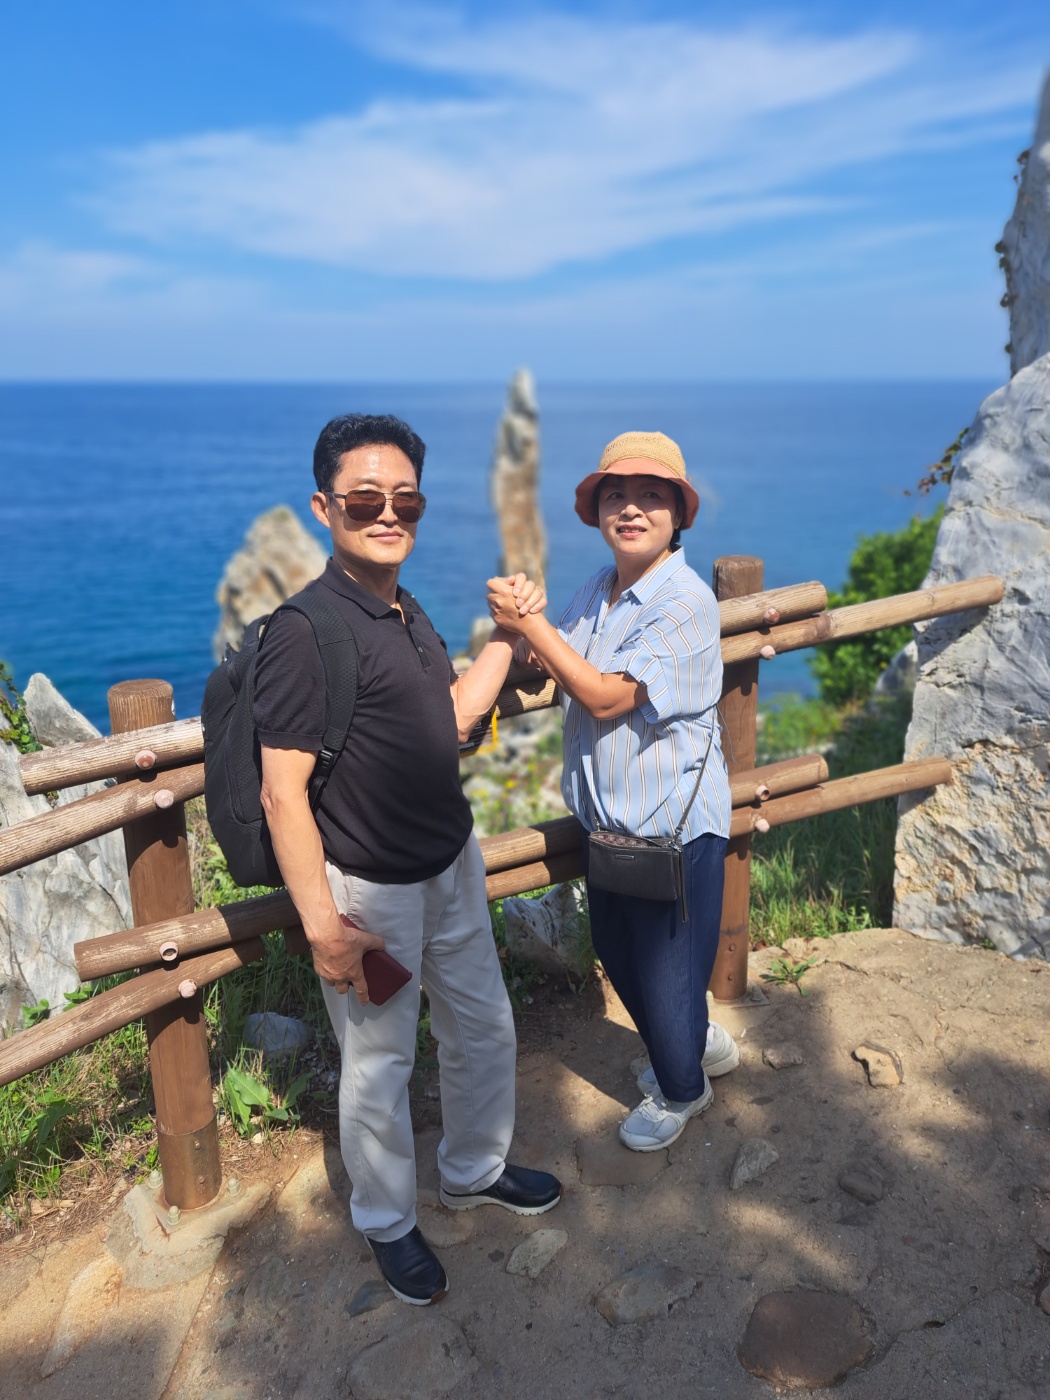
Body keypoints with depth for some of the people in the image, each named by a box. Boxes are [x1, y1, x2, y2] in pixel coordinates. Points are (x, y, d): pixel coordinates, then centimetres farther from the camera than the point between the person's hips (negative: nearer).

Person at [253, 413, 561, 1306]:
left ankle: (475, 1172, 47)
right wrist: (324, 927, -22)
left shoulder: (406, 613, 5)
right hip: (370, 889, -8)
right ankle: (388, 1224, 37)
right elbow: (283, 793, -22)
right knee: (379, 1067, 12)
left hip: (453, 863, 8)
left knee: (484, 1029, 22)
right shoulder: (307, 632, -22)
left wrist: (510, 632, 9)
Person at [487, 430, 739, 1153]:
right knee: (618, 956, 24)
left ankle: (682, 1089, 40)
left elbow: (607, 696, -27)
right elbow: (560, 679, 15)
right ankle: (702, 1042, 51)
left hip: (674, 824, -8)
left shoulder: (687, 601, -21)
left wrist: (531, 624, -28)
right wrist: (533, 653, -6)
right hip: (609, 817, 8)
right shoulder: (598, 591, 3)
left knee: (665, 971, 10)